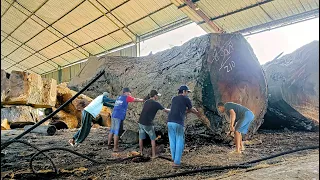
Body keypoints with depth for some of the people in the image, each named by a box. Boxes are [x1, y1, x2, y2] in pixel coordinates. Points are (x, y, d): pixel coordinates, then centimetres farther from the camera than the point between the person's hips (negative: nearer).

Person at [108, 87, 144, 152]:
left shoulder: (119, 97, 17)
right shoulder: (126, 97, -2)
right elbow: (136, 100, 7)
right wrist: (143, 100, 20)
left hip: (113, 115, 8)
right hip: (119, 117, -8)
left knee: (112, 130, 15)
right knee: (116, 132, -4)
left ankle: (109, 144, 24)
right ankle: (115, 148, 1)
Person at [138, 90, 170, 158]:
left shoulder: (146, 102, 9)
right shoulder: (156, 104, -9)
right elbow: (165, 110, -1)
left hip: (141, 122, 6)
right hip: (148, 124, -6)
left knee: (141, 138, 18)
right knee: (153, 139, 9)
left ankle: (141, 152, 28)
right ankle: (153, 155, 12)